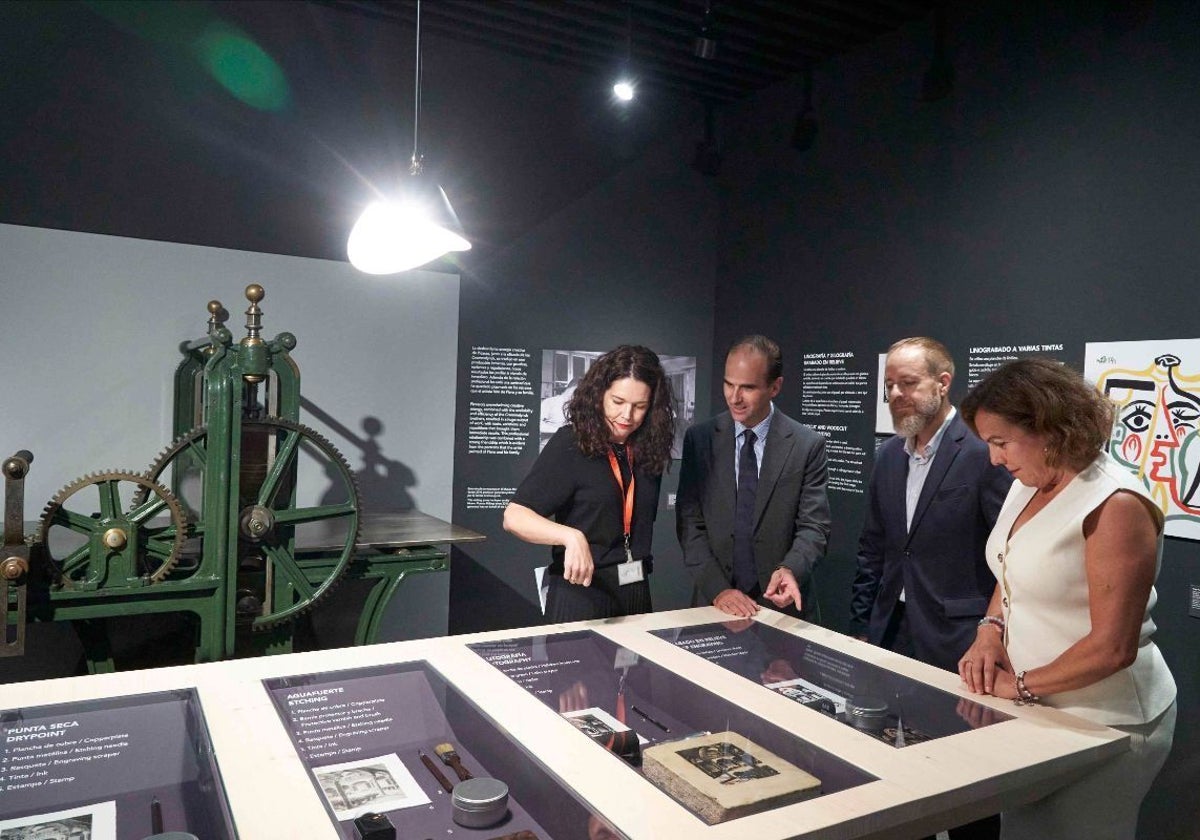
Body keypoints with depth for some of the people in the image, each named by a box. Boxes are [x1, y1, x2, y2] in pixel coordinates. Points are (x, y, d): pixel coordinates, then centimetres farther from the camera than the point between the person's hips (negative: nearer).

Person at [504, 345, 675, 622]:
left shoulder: (648, 450, 2)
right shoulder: (570, 445, -13)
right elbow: (514, 516, -21)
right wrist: (572, 537, -36)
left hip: (635, 593, 5)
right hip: (580, 591, -5)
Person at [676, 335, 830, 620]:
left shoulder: (808, 445, -6)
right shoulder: (699, 439, -2)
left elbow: (813, 527, -7)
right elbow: (689, 522, -4)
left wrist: (790, 569, -26)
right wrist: (718, 589, -13)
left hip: (784, 604, -1)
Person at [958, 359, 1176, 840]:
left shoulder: (1115, 506, -23)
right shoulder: (1029, 484, 2)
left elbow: (1113, 647, -24)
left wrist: (1021, 685, -13)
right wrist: (991, 629, -3)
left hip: (1103, 725, -7)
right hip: (1037, 709, 8)